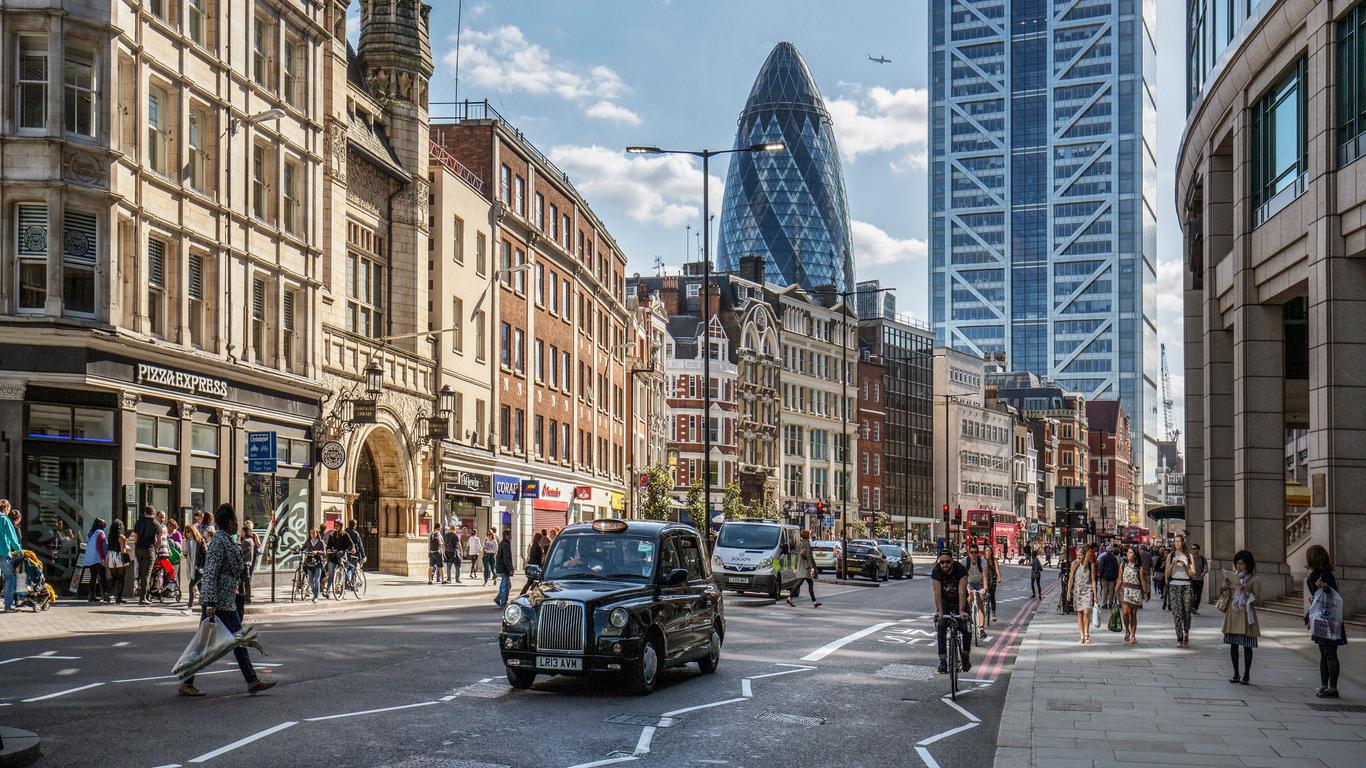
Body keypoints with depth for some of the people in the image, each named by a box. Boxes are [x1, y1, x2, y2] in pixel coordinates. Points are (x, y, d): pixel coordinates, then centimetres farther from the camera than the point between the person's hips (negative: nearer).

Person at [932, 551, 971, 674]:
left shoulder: (961, 569, -27)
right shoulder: (936, 571, -22)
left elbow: (962, 591, -33)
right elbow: (937, 592, -27)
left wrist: (961, 611, -42)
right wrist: (940, 611, -40)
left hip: (959, 601, -1)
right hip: (944, 602, 1)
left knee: (965, 628, -14)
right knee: (941, 627, -17)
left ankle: (966, 657, 7)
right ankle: (942, 661, -14)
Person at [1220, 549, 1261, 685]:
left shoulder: (1254, 580, -4)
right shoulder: (1232, 577, 8)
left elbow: (1258, 600, -9)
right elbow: (1222, 595, 12)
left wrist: (1247, 592, -22)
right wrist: (1225, 586, -8)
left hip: (1246, 617, -4)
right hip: (1232, 615, 4)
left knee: (1247, 646, 1)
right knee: (1233, 644, 6)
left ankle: (1246, 675, 8)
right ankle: (1236, 674, 14)